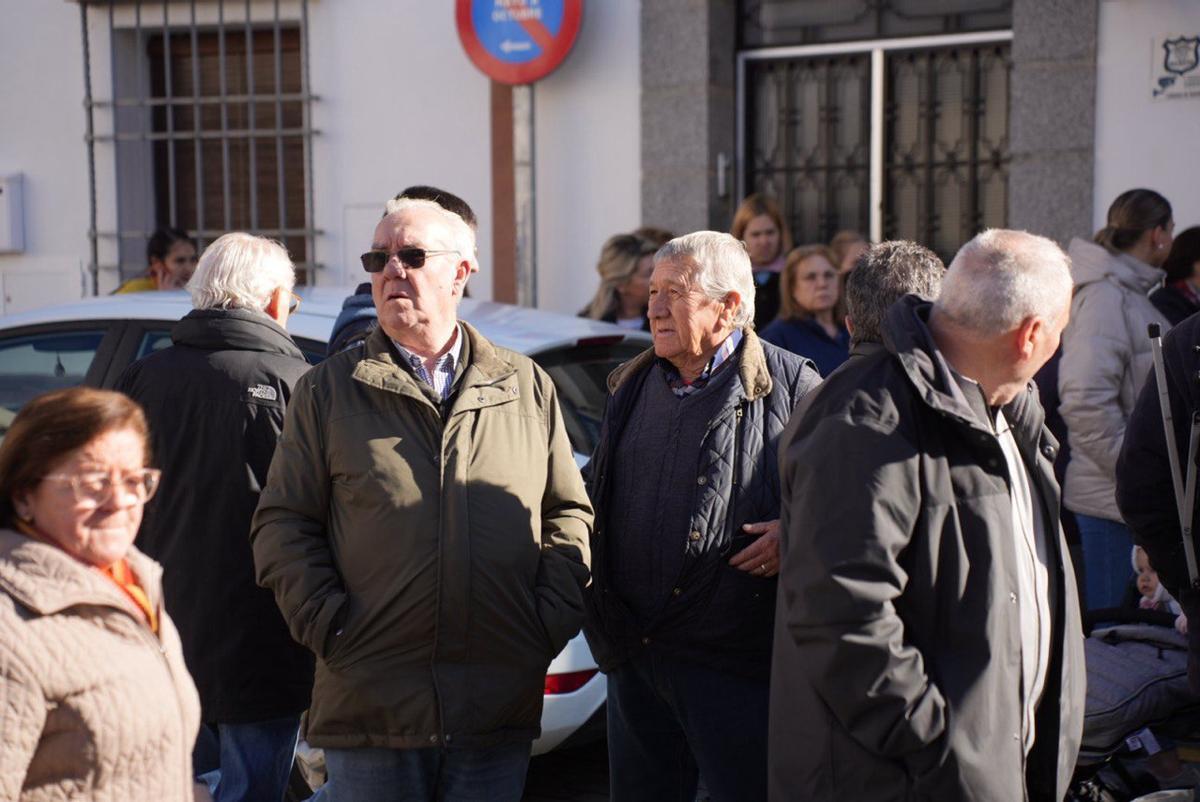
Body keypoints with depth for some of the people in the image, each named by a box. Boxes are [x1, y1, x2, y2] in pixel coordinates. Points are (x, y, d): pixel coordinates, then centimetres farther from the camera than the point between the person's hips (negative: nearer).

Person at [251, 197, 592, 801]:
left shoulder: (527, 387, 10)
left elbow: (570, 513, 13)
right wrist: (329, 627, -8)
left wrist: (552, 619, 1)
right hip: (370, 706, -1)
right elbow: (282, 526, 3)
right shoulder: (328, 391, 5)